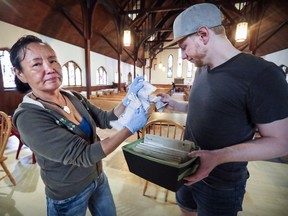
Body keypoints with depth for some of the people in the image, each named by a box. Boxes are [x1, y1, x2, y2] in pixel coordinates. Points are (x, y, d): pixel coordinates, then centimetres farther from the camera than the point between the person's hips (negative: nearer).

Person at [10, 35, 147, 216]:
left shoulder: (74, 97, -7)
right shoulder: (29, 117, -27)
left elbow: (106, 119, -5)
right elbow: (84, 155, -30)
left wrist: (128, 99, -21)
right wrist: (130, 128, -30)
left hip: (98, 178, 6)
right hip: (68, 196, -5)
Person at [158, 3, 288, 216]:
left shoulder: (262, 74, -23)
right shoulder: (202, 70, 1)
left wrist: (218, 156, -32)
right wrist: (175, 104, 1)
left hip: (221, 184, -6)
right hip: (187, 168, 7)